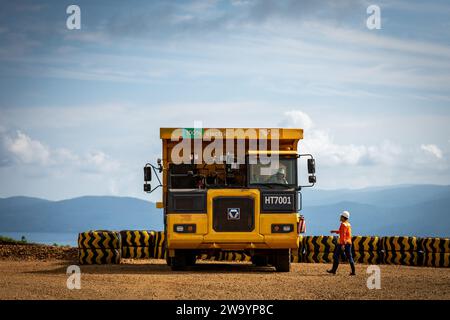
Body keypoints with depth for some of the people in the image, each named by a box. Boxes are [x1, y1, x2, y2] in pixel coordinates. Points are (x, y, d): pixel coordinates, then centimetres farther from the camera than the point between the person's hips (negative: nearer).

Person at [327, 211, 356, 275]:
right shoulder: (348, 224, 13)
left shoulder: (343, 224, -14)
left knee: (336, 256, 3)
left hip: (342, 243, -8)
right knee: (349, 257, 6)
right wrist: (335, 231, 33)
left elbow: (343, 235, -21)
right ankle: (353, 271, -1)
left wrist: (343, 244, -26)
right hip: (349, 242, 8)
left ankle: (334, 270, 6)